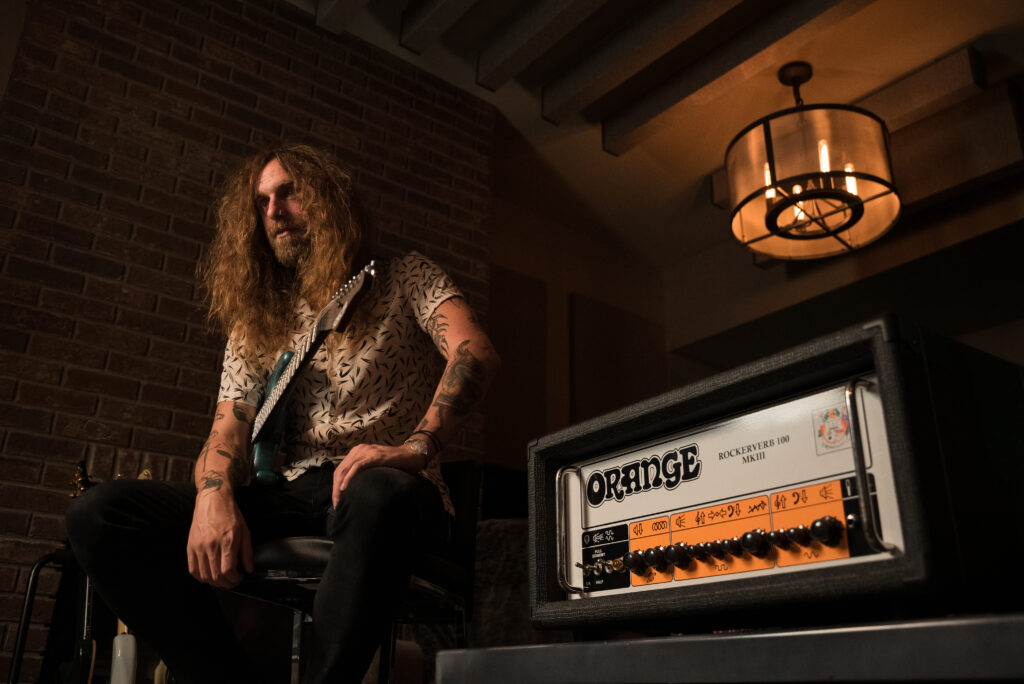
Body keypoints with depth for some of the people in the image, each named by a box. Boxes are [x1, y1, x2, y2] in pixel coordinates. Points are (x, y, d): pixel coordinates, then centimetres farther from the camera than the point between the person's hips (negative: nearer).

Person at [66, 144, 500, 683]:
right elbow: (229, 430, 9)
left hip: (381, 487, -4)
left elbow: (475, 353, -10)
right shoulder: (255, 322, 20)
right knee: (98, 512, -15)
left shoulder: (403, 279, 9)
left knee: (376, 495, -43)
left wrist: (416, 447, -28)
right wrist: (214, 495, -16)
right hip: (288, 498, 4)